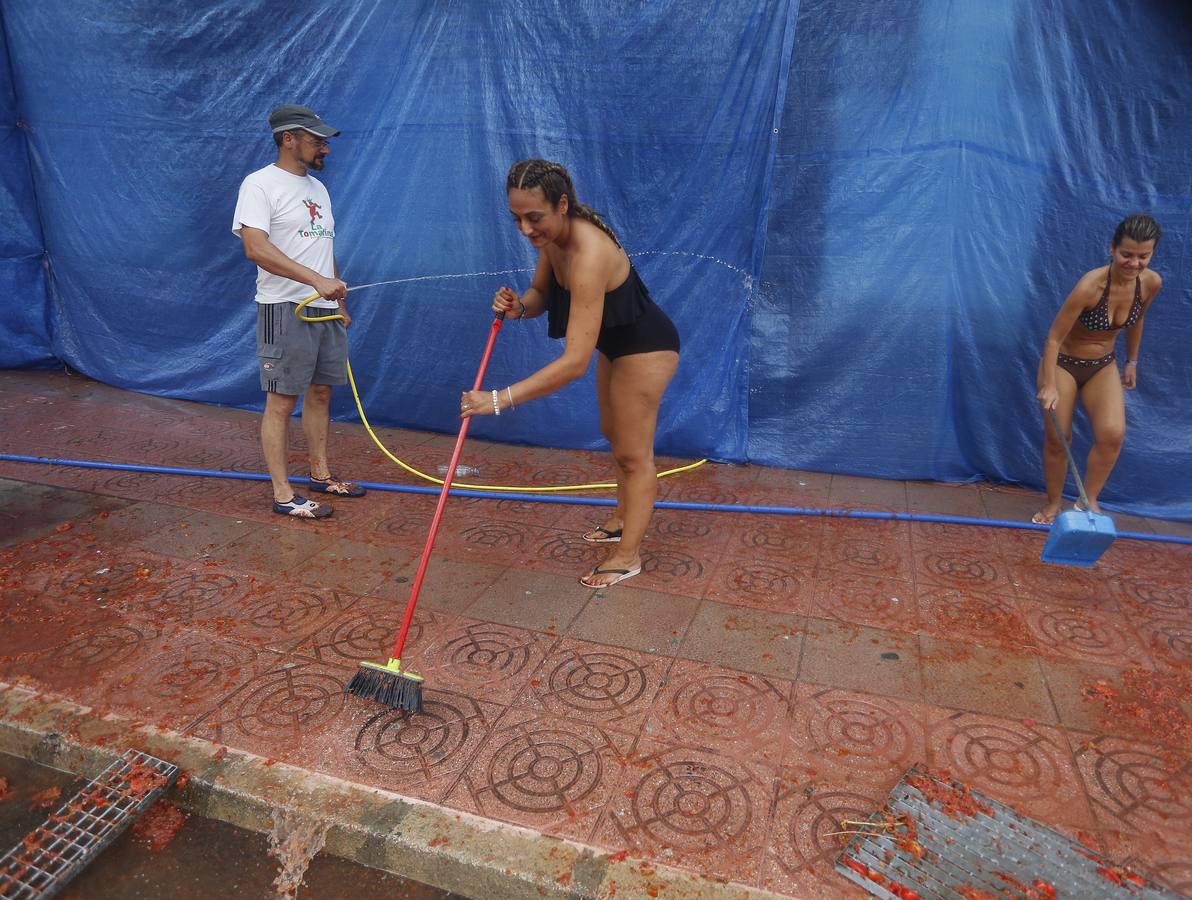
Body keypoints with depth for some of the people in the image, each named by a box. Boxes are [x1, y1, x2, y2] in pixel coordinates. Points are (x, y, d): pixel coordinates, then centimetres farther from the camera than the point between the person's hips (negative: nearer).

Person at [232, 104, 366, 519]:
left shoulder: (317, 187, 17)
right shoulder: (260, 184, -8)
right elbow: (255, 247, -22)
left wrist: (340, 302, 19)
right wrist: (316, 279, -30)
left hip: (326, 309, 8)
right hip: (285, 309, -8)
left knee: (320, 392, 13)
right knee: (281, 401, -4)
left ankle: (320, 474, 25)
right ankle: (283, 495, 2)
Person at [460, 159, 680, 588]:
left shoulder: (588, 254, -38)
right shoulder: (553, 235, -11)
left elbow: (574, 361, -43)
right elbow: (540, 292, 5)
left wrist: (501, 399, -45)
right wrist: (518, 305, -21)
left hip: (645, 347, -10)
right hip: (617, 342, 10)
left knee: (633, 453, 0)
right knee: (614, 434, 22)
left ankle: (628, 556, 14)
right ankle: (622, 521, 41)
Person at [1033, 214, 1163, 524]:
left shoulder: (1152, 283, -12)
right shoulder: (1091, 285, -28)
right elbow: (1053, 338, -26)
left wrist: (1132, 362, 18)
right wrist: (1049, 386, -31)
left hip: (1103, 366, 4)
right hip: (1063, 363, -4)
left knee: (1113, 434, -17)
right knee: (1057, 440, -1)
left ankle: (1089, 500, 1)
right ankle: (1054, 504, 19)